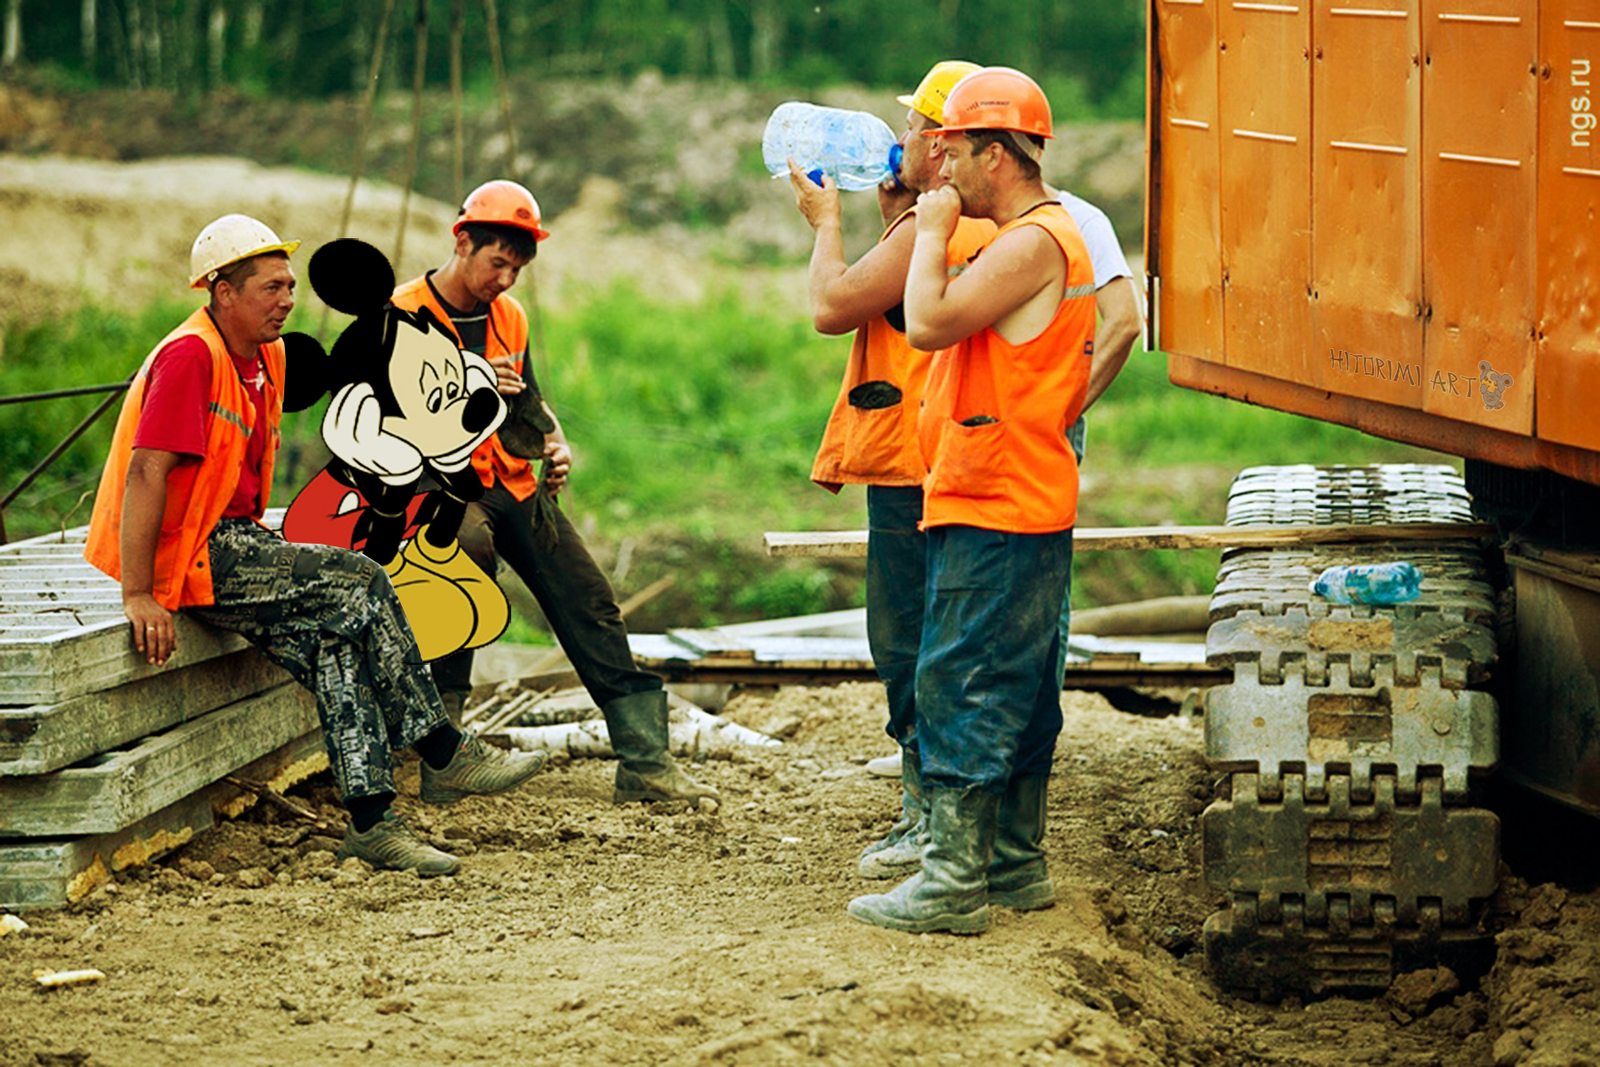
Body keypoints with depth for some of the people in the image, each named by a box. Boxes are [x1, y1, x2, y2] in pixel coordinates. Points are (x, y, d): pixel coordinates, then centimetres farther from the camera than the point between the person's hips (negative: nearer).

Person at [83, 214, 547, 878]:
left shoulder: (265, 356, 13)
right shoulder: (191, 357, -17)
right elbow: (146, 472, -23)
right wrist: (138, 595, -28)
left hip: (233, 544, 9)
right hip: (190, 555, -9)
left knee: (337, 636, -9)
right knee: (357, 584, -17)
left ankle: (371, 821, -11)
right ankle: (444, 755, -9)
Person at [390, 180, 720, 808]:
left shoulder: (509, 317, 15)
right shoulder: (403, 316, -6)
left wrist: (555, 445, 6)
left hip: (514, 483, 7)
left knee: (591, 605, -6)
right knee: (471, 542, -39)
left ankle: (645, 762, -7)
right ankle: (441, 729, -29)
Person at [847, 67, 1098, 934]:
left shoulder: (1031, 245, -16)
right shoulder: (1045, 237, 18)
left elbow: (928, 323, -23)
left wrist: (933, 232, -11)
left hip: (992, 512, -11)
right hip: (1026, 500, 11)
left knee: (960, 688, -9)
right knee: (1016, 691, 14)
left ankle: (954, 885, -8)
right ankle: (1016, 865, 21)